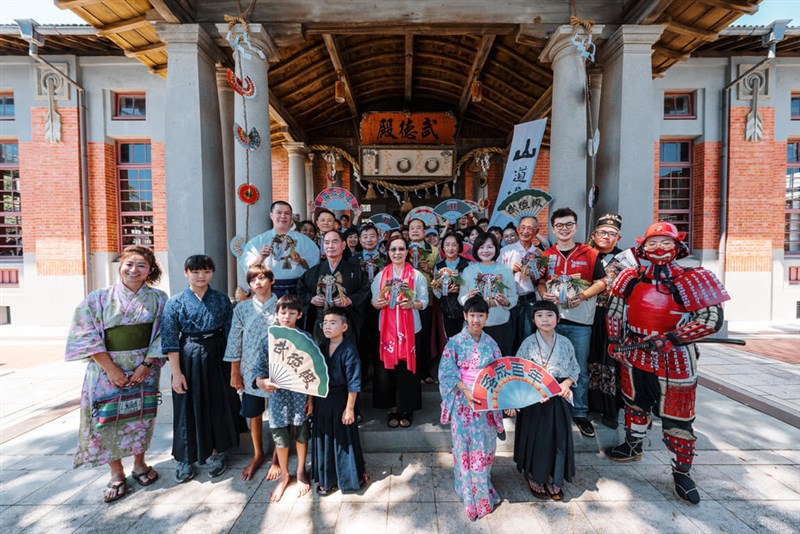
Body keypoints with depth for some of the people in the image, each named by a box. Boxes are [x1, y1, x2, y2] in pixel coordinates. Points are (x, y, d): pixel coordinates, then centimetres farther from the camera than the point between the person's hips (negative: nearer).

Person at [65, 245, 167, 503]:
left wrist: (145, 365, -11)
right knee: (107, 419, 4)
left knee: (141, 416, 11)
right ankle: (117, 475, 23)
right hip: (107, 368, -1)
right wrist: (111, 369, -12)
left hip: (144, 368, 1)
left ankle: (139, 464, 32)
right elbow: (87, 336, -7)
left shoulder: (158, 299, -2)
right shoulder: (99, 298, -5)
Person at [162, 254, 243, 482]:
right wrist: (176, 373, -9)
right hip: (189, 359, -1)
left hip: (217, 358, 2)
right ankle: (185, 459, 30)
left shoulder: (222, 300, 0)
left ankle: (216, 453, 31)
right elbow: (170, 340, -6)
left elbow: (230, 334, 3)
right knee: (187, 407, 9)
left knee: (218, 404, 11)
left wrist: (233, 365, 1)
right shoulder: (175, 303, -4)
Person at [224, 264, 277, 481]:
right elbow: (235, 341, 0)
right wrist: (235, 373, 0)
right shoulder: (242, 308, -2)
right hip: (251, 370, 2)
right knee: (254, 415, 14)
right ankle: (257, 455, 37)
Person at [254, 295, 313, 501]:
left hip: (301, 397, -1)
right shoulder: (268, 341, -4)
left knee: (301, 436, 14)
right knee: (280, 439, 14)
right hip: (278, 397, 1)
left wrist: (311, 397, -4)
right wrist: (261, 382, -24)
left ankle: (301, 473, 39)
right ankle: (284, 476, 39)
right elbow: (260, 368, -3)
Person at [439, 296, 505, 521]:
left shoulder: (490, 344, 1)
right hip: (462, 401, -2)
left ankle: (483, 486, 36)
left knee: (485, 444, 13)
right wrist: (465, 390, -23)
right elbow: (447, 372, -11)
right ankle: (470, 491, 26)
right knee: (465, 444, 7)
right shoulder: (455, 342, -8)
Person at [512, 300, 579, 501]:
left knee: (559, 439, 11)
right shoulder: (528, 343, -10)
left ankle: (554, 480, 33)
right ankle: (535, 479, 31)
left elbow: (575, 369, 8)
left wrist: (567, 382, -11)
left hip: (559, 400, 3)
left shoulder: (565, 343, -1)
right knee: (536, 439, 7)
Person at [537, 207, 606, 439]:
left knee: (580, 369, 8)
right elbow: (540, 282, 13)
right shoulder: (546, 256, 7)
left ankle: (580, 413, 23)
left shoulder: (589, 254, 2)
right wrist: (544, 293, -8)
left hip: (580, 319, -1)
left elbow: (601, 281, 1)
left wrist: (584, 295, -15)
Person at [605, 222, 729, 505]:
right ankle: (632, 447, 42)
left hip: (673, 360, -4)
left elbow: (713, 319, -16)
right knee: (635, 404, 21)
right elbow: (615, 310, 8)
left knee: (677, 417, 7)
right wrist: (614, 340, 3)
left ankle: (681, 472, 27)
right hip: (633, 355, 4)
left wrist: (669, 338, -21)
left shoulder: (692, 280, -12)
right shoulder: (632, 277, 0)